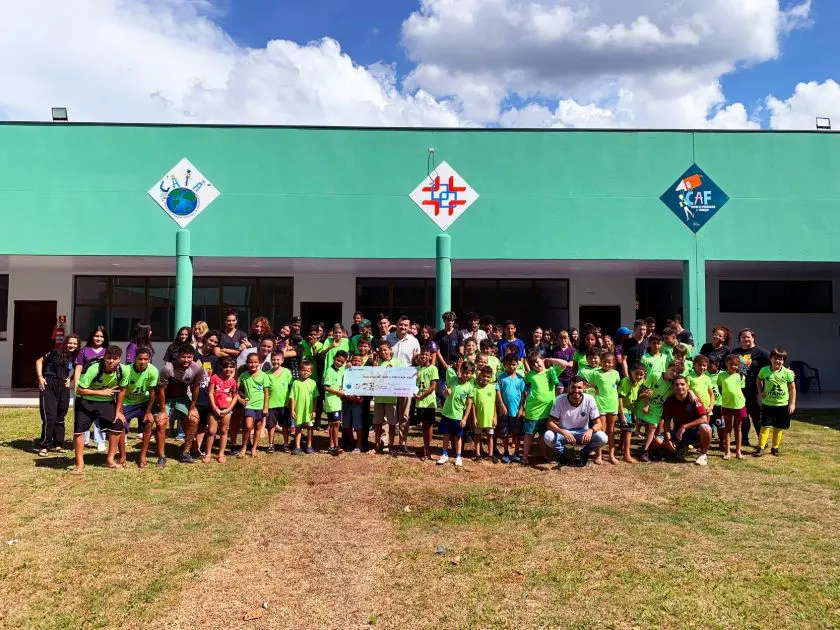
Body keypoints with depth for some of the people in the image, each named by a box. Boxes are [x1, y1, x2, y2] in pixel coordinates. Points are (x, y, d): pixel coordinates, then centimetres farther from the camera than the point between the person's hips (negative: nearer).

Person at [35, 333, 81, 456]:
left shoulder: (75, 358, 8)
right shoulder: (56, 353, -5)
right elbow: (39, 361, 2)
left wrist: (69, 379, 7)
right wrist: (40, 377, -7)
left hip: (63, 387, 5)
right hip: (49, 386, -5)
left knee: (60, 418, 12)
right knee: (49, 418, -10)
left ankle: (57, 444, 23)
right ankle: (44, 446, 0)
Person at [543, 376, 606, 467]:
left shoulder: (589, 400, -16)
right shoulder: (560, 400, -18)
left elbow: (598, 423, -12)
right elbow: (550, 423, -18)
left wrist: (591, 430, -36)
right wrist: (563, 432, -38)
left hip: (583, 433, 1)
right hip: (563, 432, -1)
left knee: (602, 438, -27)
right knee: (547, 436, -31)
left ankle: (584, 453, 5)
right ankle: (562, 454, 3)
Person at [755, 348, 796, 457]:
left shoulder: (787, 373, -10)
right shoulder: (764, 370, -6)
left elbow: (792, 388, -2)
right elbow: (759, 380, 15)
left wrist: (792, 403, -5)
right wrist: (760, 391, 2)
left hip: (783, 405, 0)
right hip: (768, 404, 0)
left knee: (779, 428, 10)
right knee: (765, 426, -3)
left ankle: (775, 447, 24)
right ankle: (760, 448, 1)